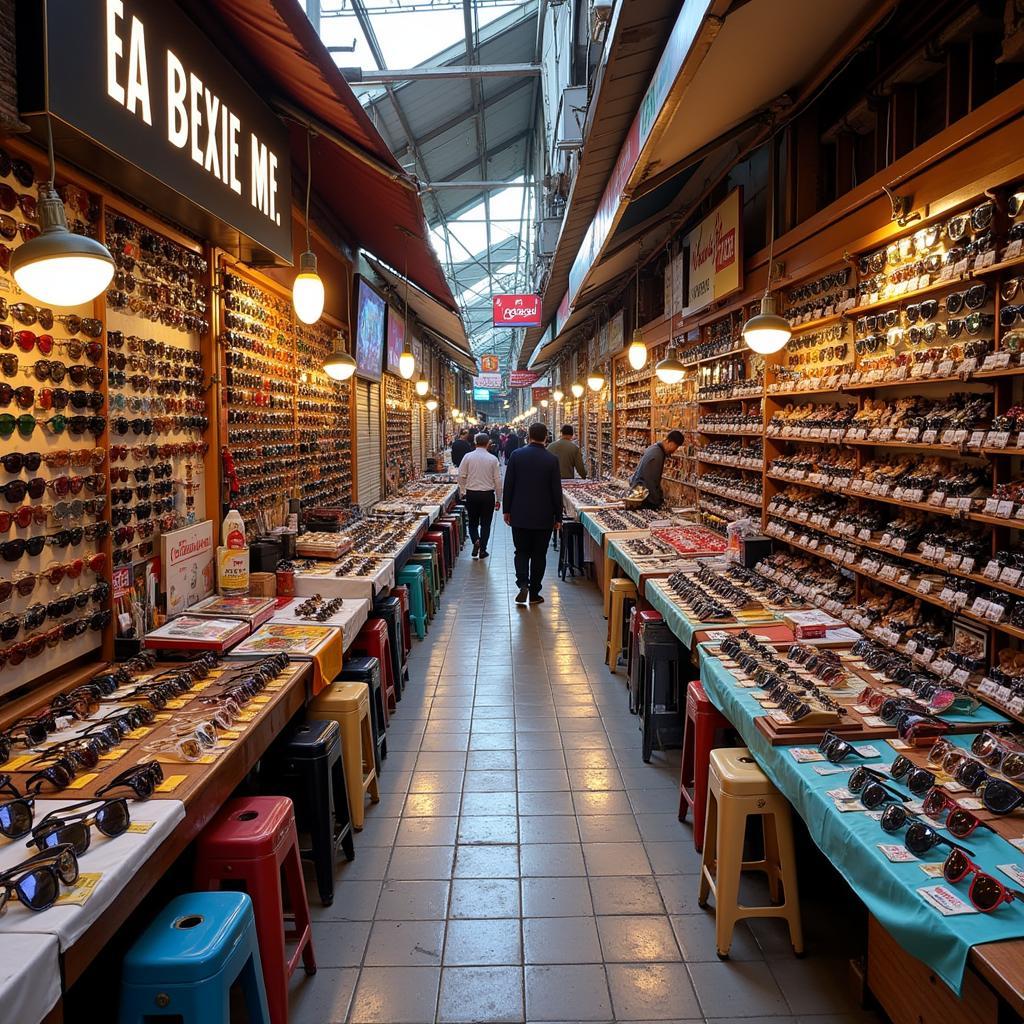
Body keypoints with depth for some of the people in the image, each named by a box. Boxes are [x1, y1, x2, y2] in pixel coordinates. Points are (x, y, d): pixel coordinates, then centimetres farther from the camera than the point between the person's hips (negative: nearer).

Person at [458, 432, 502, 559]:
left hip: (471, 494, 1)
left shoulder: (468, 457, -5)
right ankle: (482, 550, 12)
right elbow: (497, 480, -2)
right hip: (488, 495, -1)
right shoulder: (492, 459, -5)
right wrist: (498, 499, 7)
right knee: (485, 523, 11)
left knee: (473, 522, 15)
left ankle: (476, 541, -9)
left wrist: (462, 492, 12)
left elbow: (461, 476, -3)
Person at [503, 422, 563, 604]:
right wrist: (558, 517, 5)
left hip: (520, 514, 1)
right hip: (543, 516, -1)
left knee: (522, 552, 13)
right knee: (539, 555, 9)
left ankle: (523, 584, -8)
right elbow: (556, 491, -4)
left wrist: (507, 510, 8)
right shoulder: (552, 459, -7)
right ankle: (534, 594, 14)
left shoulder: (516, 455, -5)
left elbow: (508, 485, -2)